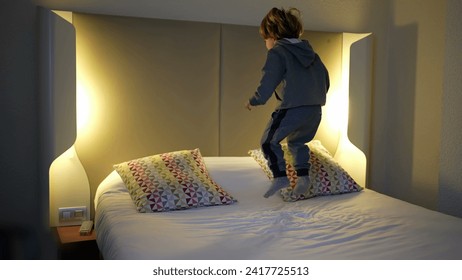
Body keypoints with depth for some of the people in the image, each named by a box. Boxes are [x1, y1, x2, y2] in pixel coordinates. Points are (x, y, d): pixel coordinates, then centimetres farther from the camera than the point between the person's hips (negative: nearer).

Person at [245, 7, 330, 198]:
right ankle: (303, 177, 17)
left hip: (292, 107, -7)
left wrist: (254, 101, 6)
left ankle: (280, 177, 3)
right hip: (315, 107, 8)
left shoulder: (277, 52, -3)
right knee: (297, 141, 27)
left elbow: (268, 82, -10)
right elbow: (325, 79, 21)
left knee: (269, 141, 11)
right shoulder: (309, 51, 20)